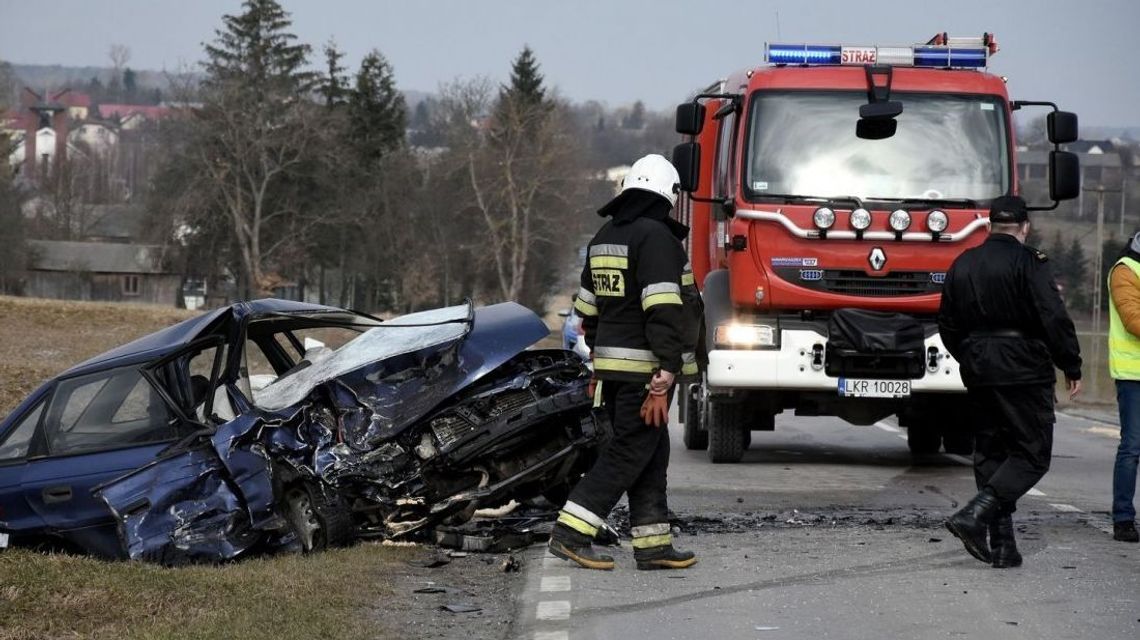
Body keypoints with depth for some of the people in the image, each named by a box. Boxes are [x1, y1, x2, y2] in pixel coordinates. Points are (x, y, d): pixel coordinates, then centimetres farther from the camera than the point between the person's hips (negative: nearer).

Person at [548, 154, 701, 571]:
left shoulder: (604, 238, 15)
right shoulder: (656, 238, -14)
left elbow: (588, 308, 21)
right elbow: (664, 312, -20)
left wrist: (599, 359, 28)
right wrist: (664, 379, -22)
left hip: (612, 363, 9)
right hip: (645, 367, -9)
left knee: (651, 454, 12)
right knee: (630, 451, -5)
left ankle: (653, 544, 12)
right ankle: (571, 533, -9)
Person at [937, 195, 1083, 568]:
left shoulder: (963, 264, 11)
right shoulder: (1028, 263, -9)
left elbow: (948, 325, 17)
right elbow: (1054, 320, -15)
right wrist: (1072, 368, -5)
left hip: (978, 373, 7)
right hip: (1024, 373, -7)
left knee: (990, 453, 12)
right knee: (1032, 453, -2)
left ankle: (1002, 545, 8)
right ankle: (975, 515, -19)